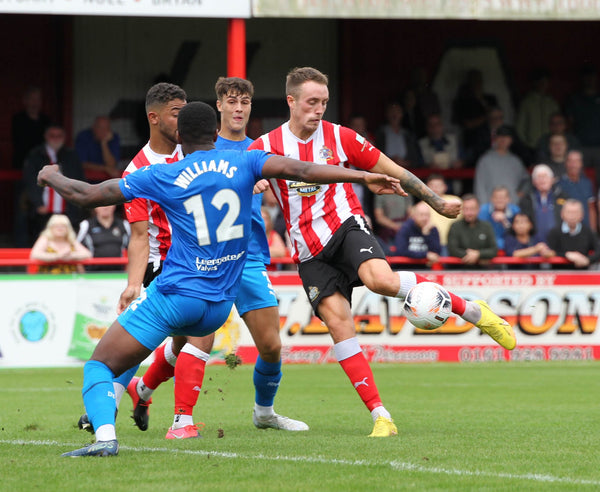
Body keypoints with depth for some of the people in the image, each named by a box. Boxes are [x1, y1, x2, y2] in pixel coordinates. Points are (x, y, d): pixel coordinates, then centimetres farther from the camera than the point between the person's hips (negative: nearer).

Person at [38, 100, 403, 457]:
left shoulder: (162, 177, 0)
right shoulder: (244, 163, 4)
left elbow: (87, 195, 5)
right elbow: (299, 170, -10)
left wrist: (51, 177, 25)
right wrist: (364, 177, -12)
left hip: (175, 295, -4)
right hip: (219, 308, 4)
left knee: (100, 365, -1)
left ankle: (105, 435, -28)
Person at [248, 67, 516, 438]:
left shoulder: (340, 138, 1)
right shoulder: (266, 147, 1)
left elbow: (392, 171, 9)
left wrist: (437, 202, 11)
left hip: (346, 226, -2)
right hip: (310, 251, 2)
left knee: (381, 279, -32)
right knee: (338, 322, -15)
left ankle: (472, 311, -13)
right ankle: (380, 416, -14)